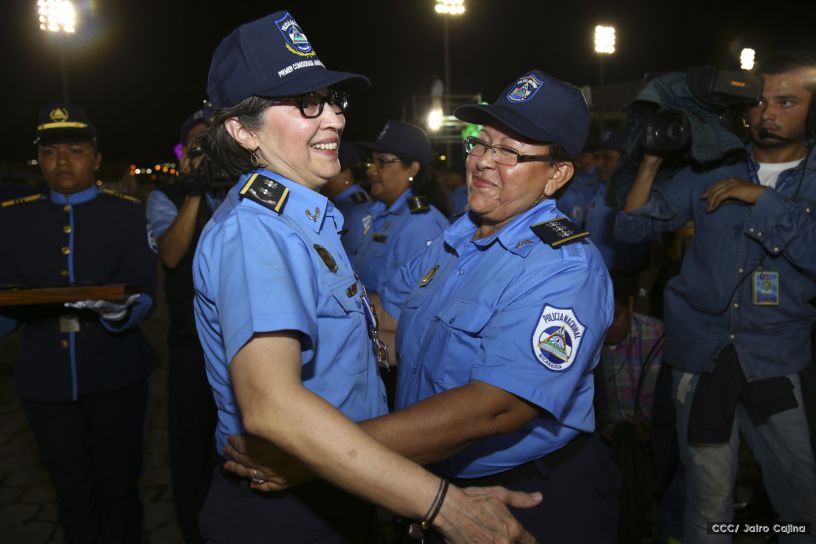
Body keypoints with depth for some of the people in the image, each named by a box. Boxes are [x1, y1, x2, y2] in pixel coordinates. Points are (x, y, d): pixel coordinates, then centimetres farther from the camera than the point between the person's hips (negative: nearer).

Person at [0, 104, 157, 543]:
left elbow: (143, 295, -7)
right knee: (73, 496, 16)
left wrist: (117, 308, -29)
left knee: (118, 491, 11)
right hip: (46, 381, 2)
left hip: (115, 376, -2)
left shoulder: (126, 213, 1)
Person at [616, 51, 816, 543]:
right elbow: (631, 228, 1)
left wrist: (762, 198, -18)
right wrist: (651, 162, -10)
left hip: (775, 361, 0)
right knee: (709, 496, 9)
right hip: (702, 353, 0)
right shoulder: (711, 173, 3)